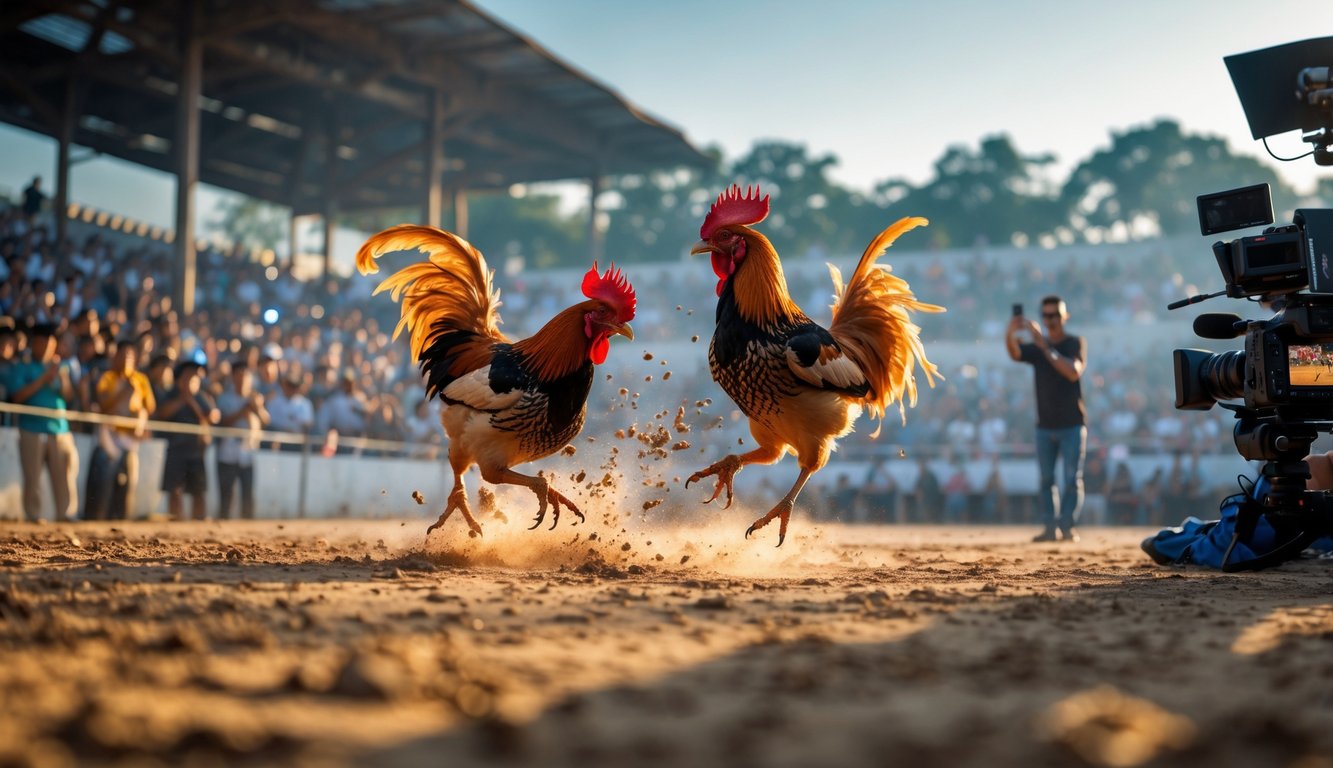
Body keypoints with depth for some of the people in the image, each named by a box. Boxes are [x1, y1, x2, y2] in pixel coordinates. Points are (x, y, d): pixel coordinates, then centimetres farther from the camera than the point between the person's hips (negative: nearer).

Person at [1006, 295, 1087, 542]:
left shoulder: (1076, 343, -1)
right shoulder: (1036, 347, 7)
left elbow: (1074, 372, -19)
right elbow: (1015, 354, -15)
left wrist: (1046, 347, -26)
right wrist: (1010, 334, -38)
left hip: (1072, 424, -3)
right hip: (1045, 425, 3)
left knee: (1071, 478, -4)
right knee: (1045, 479, 3)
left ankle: (1068, 525, -4)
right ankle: (1049, 526, 5)